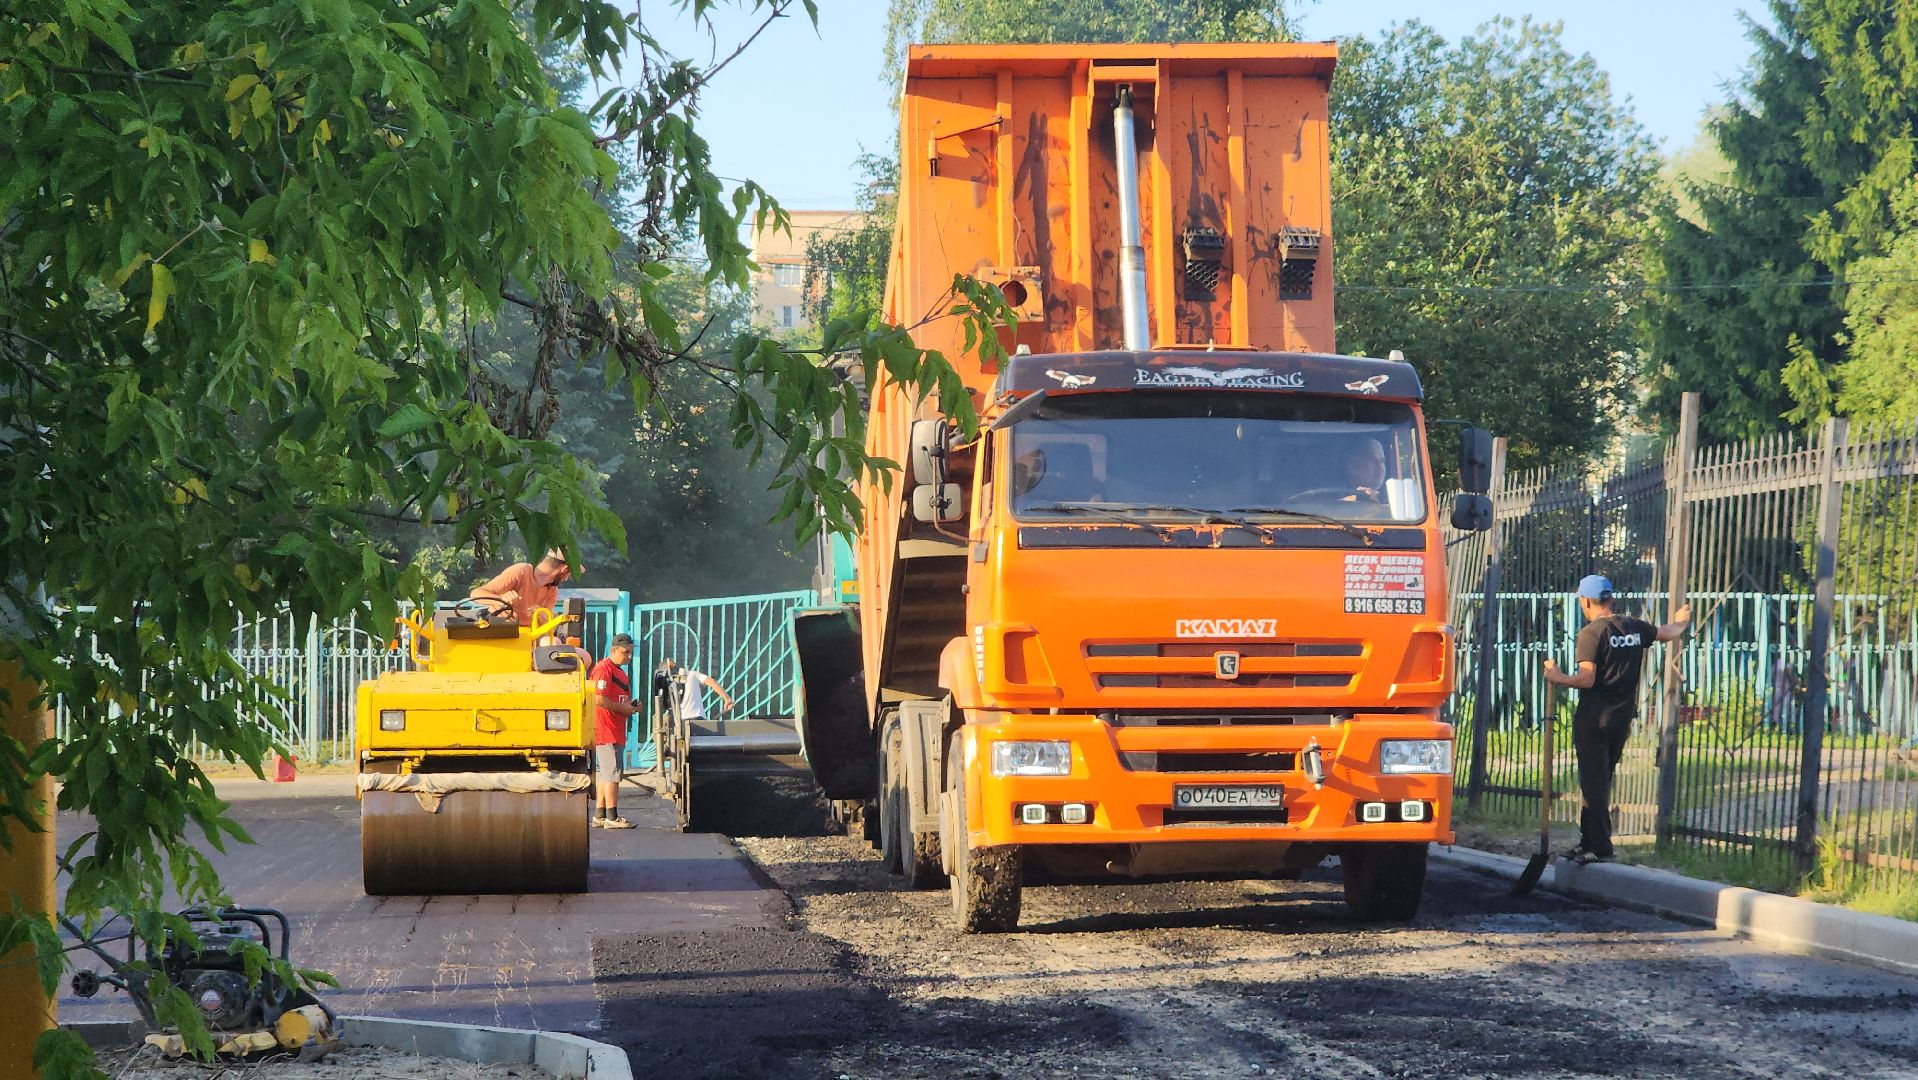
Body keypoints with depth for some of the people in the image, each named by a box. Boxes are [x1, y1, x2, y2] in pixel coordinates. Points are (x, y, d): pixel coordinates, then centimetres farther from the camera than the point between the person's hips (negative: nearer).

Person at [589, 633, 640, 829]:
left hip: (616, 731, 10)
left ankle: (599, 816, 15)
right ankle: (612, 817, -10)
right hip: (605, 730, -10)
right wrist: (623, 708, -13)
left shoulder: (620, 671, 21)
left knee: (603, 773, 12)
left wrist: (631, 706, 10)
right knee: (612, 772, -10)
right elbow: (599, 699, -22)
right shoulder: (603, 669, -12)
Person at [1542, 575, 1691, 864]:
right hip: (1623, 718, 7)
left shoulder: (1591, 633, -14)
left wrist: (1557, 677, -5)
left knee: (1593, 783, -2)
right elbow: (1669, 632, 26)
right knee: (1601, 781, 15)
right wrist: (1681, 623, 48)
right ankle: (1589, 841, 18)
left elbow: (1586, 679, -21)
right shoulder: (1634, 628, 6)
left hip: (1593, 718, -7)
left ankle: (1600, 848, -3)